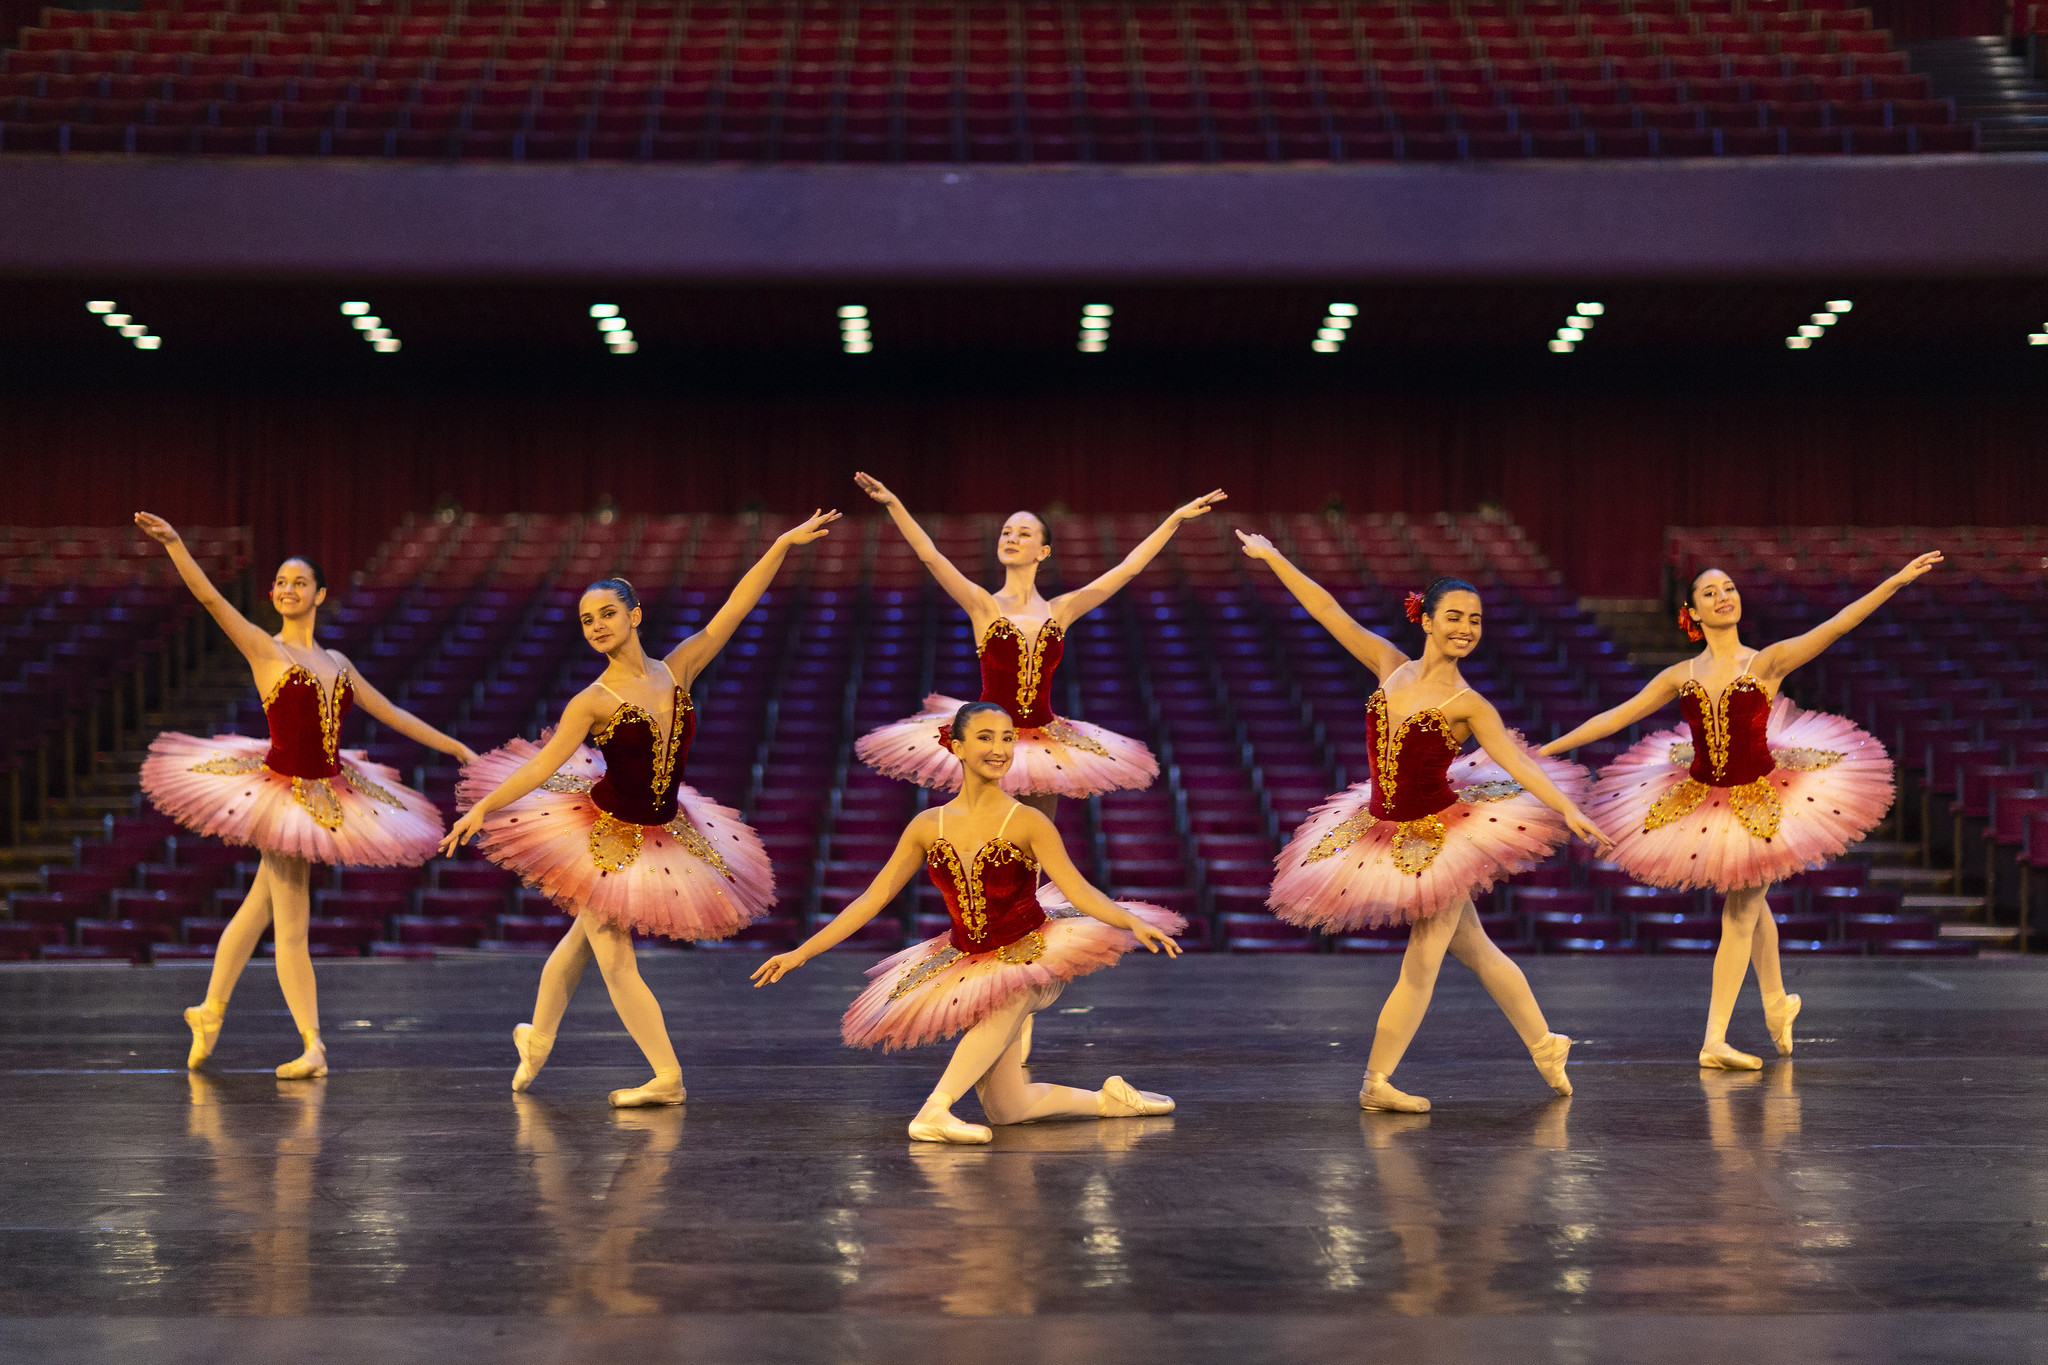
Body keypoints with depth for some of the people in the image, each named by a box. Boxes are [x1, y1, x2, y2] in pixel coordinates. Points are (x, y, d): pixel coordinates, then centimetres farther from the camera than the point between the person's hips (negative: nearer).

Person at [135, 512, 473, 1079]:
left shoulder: (336, 662, 12)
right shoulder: (263, 648, -3)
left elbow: (390, 712, 19)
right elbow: (210, 598, -15)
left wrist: (455, 747, 20)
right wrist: (175, 544, -28)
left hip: (327, 795, 5)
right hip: (281, 793, -5)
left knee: (260, 907, 14)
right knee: (292, 928, -2)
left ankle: (210, 1011, 28)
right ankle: (313, 1046, 2)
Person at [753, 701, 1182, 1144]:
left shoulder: (1026, 823, -10)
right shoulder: (929, 826, 0)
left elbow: (1078, 889, -18)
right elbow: (871, 899, 4)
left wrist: (1135, 924, -36)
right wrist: (800, 954, 2)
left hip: (1031, 954, -3)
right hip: (970, 963, 3)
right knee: (1008, 1110, -2)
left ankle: (935, 1110, -34)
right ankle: (1108, 1099, 22)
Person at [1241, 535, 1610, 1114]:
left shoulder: (1468, 705, -11)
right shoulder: (1391, 667, -1)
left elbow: (1515, 761, -21)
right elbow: (1332, 615, 0)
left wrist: (1567, 809, -35)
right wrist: (1273, 557, 2)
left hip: (1442, 837, -4)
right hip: (1386, 834, 4)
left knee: (1421, 965, 0)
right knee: (1475, 951, 13)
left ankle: (1376, 1081, 11)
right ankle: (1544, 1045, 28)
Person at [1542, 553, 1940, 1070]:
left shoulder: (1768, 661, -5)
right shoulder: (1680, 677, 4)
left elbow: (1837, 624, -13)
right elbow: (1614, 717, 7)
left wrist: (1898, 579, -22)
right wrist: (1542, 751, 5)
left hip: (1760, 798, -3)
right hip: (1702, 797, 3)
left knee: (1739, 913, -4)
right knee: (1750, 905, 17)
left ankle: (1715, 1040, -3)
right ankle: (1777, 1003, 38)